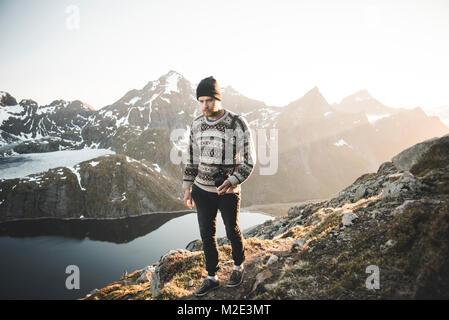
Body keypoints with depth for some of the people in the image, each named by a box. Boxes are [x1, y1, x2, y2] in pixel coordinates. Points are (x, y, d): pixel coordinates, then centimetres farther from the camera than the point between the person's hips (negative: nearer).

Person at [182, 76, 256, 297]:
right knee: (207, 234, 11)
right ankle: (212, 277, 28)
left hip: (228, 192, -4)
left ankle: (238, 267, 41)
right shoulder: (196, 124, 1)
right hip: (202, 190, 4)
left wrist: (232, 182, -26)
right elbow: (192, 158, 11)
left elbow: (248, 161, -13)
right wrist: (187, 188, 9)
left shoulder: (237, 123, -14)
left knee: (232, 232, 15)